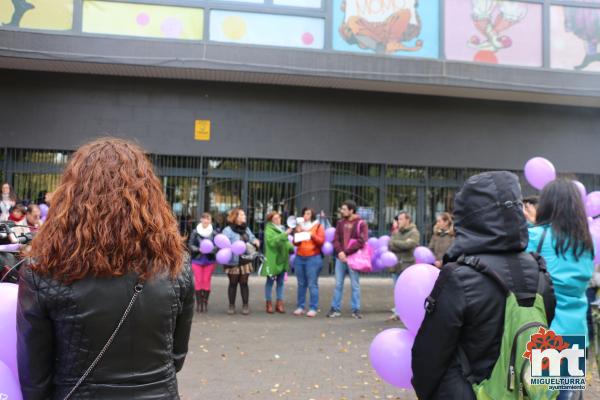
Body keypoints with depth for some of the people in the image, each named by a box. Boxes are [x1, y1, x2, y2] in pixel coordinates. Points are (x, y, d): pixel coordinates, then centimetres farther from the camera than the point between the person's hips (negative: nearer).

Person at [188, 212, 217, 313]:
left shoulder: (214, 233, -3)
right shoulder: (195, 232, -2)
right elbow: (190, 245, -3)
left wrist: (211, 250, -24)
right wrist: (198, 249, -19)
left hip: (210, 260, 0)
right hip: (197, 259, 0)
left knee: (207, 281, 3)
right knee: (198, 281, 1)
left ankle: (205, 303, 12)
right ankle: (198, 303, 9)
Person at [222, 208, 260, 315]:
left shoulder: (246, 229, 13)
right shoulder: (228, 230, -9)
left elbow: (252, 238, 25)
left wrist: (255, 241, 2)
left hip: (245, 261, 5)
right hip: (233, 261, -5)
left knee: (244, 283, 8)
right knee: (233, 283, 5)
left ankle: (245, 305, 14)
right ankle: (231, 306, 15)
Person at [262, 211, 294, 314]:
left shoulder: (282, 229, 15)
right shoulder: (269, 230, -9)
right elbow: (272, 241, -25)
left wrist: (292, 248, 1)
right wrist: (284, 234, -30)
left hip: (282, 260, 7)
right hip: (272, 260, -7)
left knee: (280, 282, 10)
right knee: (270, 282, 5)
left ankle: (279, 303, 17)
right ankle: (269, 304, 13)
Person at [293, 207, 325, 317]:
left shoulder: (318, 226, 5)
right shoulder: (300, 226, 17)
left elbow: (321, 241, -4)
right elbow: (295, 243, 13)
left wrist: (312, 235, -16)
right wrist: (298, 233, -4)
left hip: (313, 258, -4)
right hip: (299, 258, 4)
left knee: (312, 284, -8)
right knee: (301, 284, 4)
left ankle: (313, 308, -6)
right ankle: (300, 307, 9)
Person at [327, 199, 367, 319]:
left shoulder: (361, 224, -3)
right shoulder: (340, 223, 11)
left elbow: (361, 241, -12)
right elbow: (336, 239, 6)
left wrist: (346, 252, -16)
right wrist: (339, 251, -13)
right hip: (340, 258, 4)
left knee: (355, 285, 4)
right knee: (338, 284, 7)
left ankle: (356, 310, 11)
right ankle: (335, 309, 14)